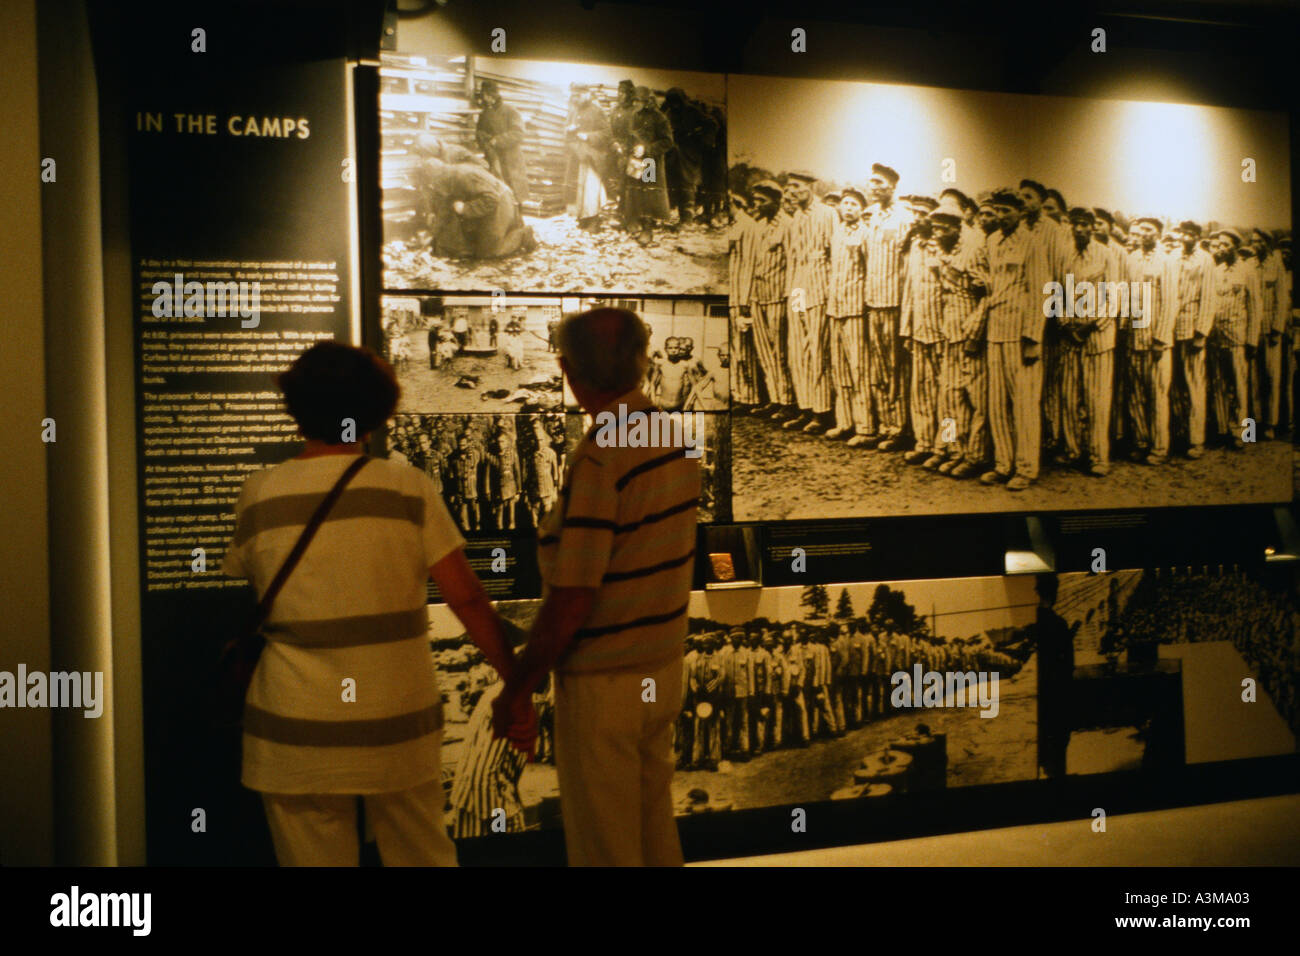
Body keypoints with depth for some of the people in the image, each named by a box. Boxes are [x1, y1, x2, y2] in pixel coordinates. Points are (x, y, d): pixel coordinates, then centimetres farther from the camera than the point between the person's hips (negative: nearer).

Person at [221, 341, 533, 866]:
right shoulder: (408, 488, -6)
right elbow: (468, 599, -9)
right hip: (399, 723, 1)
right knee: (424, 855, 18)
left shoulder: (259, 494, -4)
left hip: (299, 728, 0)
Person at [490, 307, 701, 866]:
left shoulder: (599, 460, -24)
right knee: (655, 829, 22)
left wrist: (517, 685, -11)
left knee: (603, 845, 8)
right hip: (663, 667, 8)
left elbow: (571, 602, -23)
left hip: (601, 682, -8)